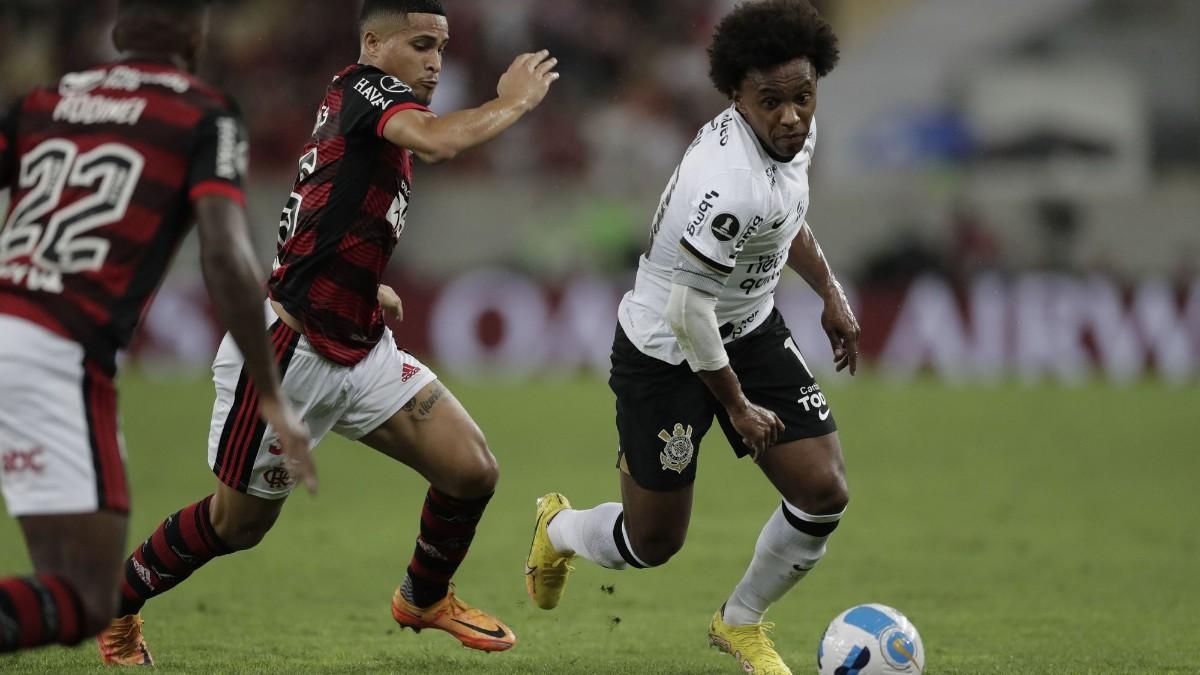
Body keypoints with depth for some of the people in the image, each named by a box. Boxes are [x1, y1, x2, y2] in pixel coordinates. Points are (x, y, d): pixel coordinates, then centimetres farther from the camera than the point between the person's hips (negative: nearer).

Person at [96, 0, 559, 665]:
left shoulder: (358, 104, 13)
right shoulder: (364, 87, -13)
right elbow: (437, 140, -34)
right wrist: (514, 100, -20)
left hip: (360, 350, 9)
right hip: (287, 354, -8)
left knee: (472, 471, -2)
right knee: (236, 523, 7)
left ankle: (425, 597, 24)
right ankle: (116, 607, 31)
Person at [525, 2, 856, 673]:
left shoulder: (794, 138, -9)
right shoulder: (729, 185, -36)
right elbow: (688, 311, -28)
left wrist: (831, 292, 16)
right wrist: (737, 405, -16)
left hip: (751, 329, 8)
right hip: (667, 350, -8)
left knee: (825, 493, -4)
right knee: (654, 543, 4)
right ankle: (560, 529, 41)